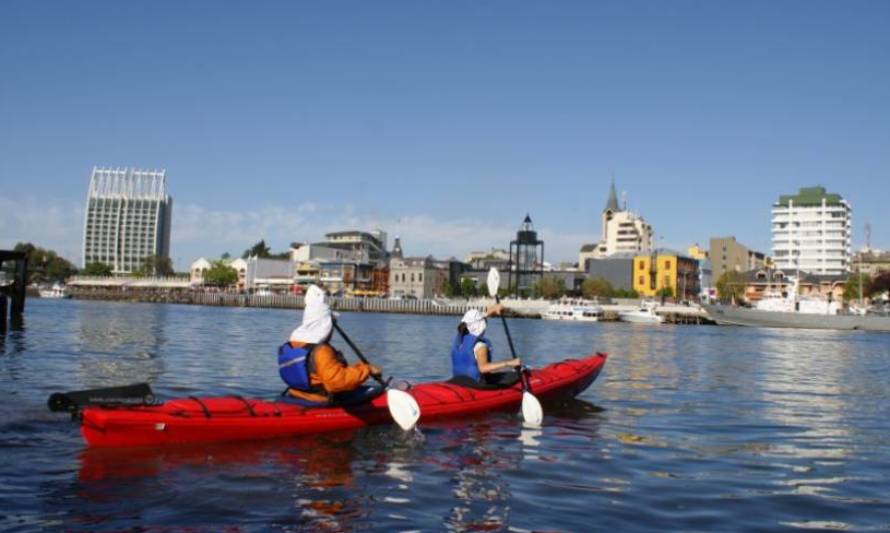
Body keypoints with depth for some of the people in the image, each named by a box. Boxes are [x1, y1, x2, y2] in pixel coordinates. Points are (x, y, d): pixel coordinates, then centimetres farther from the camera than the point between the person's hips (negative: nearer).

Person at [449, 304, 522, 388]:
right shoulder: (479, 345, -22)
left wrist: (490, 311, 21)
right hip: (477, 383, -9)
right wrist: (508, 363, -39)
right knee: (516, 376, -6)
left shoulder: (460, 337, 3)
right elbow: (483, 367, -37)